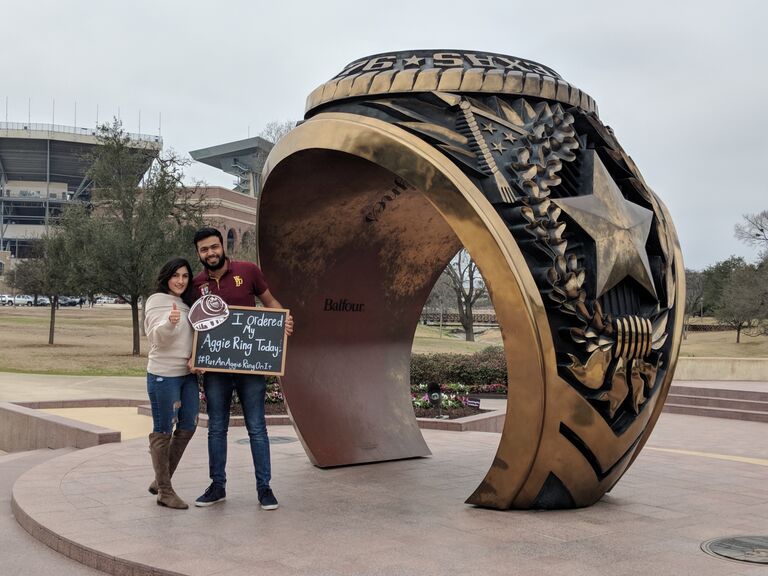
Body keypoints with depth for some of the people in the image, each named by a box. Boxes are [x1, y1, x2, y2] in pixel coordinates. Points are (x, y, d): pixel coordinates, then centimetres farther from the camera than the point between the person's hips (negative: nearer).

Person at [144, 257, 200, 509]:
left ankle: (160, 482, 25)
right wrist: (169, 322, -39)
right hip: (163, 375, -8)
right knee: (163, 432, -1)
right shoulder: (157, 301, -6)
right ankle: (165, 492, 5)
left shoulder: (187, 304, 16)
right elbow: (158, 336, -19)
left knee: (187, 427, 12)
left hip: (188, 374, 8)